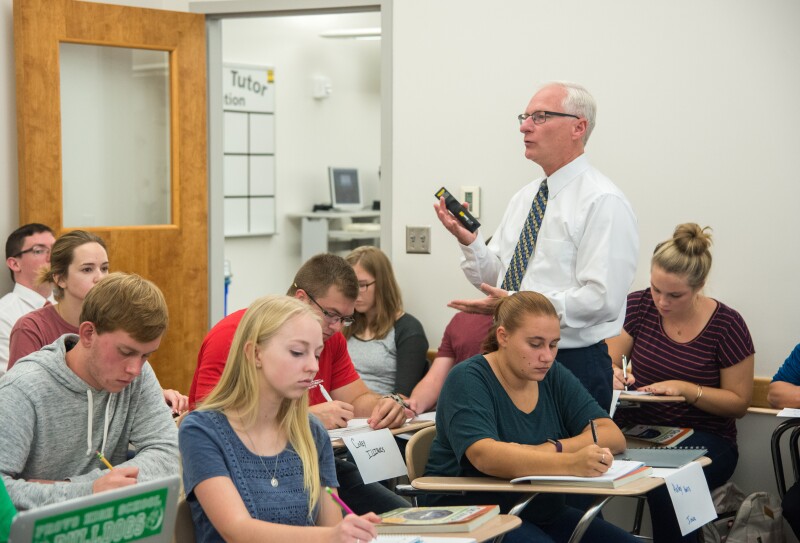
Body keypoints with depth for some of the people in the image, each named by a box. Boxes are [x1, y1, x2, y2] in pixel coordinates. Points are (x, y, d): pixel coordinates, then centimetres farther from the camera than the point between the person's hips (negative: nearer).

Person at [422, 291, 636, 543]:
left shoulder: (554, 376, 7)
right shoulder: (467, 380, -11)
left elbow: (614, 437, -3)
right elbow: (485, 456, -29)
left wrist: (552, 449, -22)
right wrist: (571, 463, -42)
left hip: (544, 512, 7)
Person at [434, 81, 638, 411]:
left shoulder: (603, 202, -13)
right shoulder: (524, 198, 12)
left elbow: (602, 299, -21)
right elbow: (494, 278, 15)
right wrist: (468, 240, -3)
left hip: (573, 363, -7)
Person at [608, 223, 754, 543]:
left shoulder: (726, 325, -6)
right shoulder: (638, 307, 2)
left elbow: (739, 402, -2)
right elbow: (607, 363, 9)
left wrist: (686, 389, -18)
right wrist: (611, 374, -16)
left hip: (703, 439, -2)